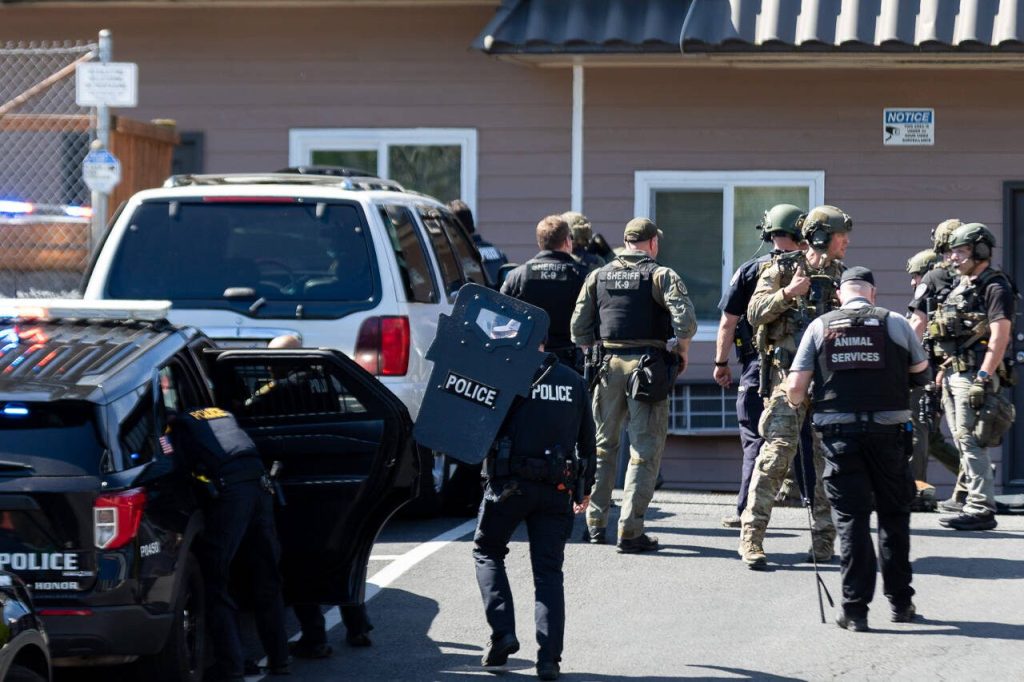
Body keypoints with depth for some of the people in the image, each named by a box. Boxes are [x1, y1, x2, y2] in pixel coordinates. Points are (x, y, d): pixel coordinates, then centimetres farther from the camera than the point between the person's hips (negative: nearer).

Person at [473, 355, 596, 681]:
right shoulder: (575, 382, 12)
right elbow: (587, 439, 18)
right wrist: (584, 489, 27)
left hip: (511, 483, -3)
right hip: (557, 488, 3)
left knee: (487, 552, 16)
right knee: (548, 571, 5)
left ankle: (502, 631, 0)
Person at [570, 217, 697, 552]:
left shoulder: (598, 276, 8)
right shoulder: (661, 276, -4)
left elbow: (579, 327, 7)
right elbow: (686, 320, -16)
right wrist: (682, 350, 1)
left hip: (607, 365, 4)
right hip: (647, 367, -4)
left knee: (602, 445, 17)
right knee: (645, 451, 0)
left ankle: (595, 523, 20)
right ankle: (630, 530, -5)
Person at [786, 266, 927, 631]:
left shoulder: (820, 326, 3)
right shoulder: (895, 324, 1)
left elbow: (795, 387, 0)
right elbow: (923, 375, 11)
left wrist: (798, 403, 22)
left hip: (840, 433, 0)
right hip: (888, 431, 0)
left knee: (851, 518, 4)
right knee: (893, 515, 14)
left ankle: (855, 609, 2)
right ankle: (900, 602, 20)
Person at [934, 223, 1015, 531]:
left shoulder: (995, 287, -9)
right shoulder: (961, 287, 19)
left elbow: (999, 335, -17)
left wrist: (983, 377, -24)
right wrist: (944, 370, 19)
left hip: (975, 375, -10)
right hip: (953, 375, 10)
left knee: (971, 443, -13)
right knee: (963, 444, 10)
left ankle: (981, 509, -13)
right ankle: (975, 502, 15)